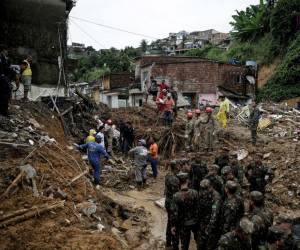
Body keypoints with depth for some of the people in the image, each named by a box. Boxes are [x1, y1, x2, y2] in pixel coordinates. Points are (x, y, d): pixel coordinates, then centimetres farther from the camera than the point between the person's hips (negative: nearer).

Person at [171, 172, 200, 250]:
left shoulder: (176, 196, -21)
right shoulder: (194, 193, -16)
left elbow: (174, 212, -17)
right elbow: (198, 208, -11)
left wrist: (173, 225, -5)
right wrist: (199, 220, 4)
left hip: (183, 224, -2)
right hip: (195, 222, 2)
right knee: (198, 240, 27)